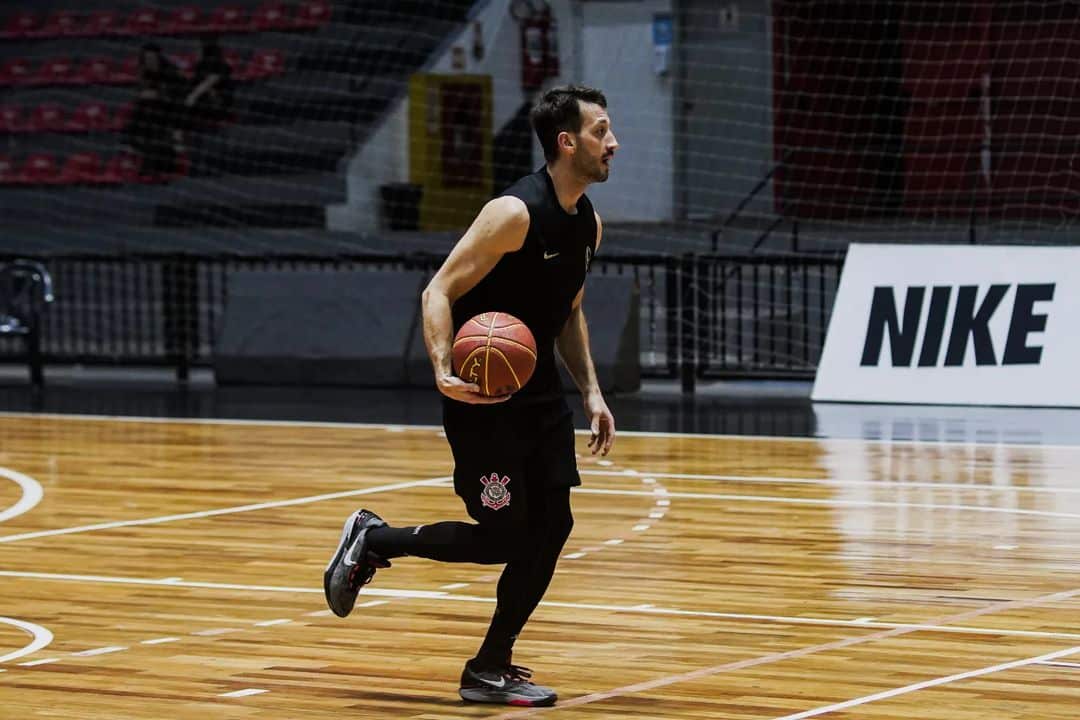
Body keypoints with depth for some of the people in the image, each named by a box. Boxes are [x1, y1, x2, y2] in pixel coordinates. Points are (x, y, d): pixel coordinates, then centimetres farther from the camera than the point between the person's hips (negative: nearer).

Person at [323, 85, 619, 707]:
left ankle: (491, 670, 12)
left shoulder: (588, 224, 7)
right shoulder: (516, 213, -20)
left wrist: (592, 392, 11)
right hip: (483, 397, -8)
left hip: (540, 394, 8)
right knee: (504, 536, -8)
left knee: (552, 527, 1)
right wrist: (444, 370, -34)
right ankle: (373, 540, 14)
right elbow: (439, 292, -19)